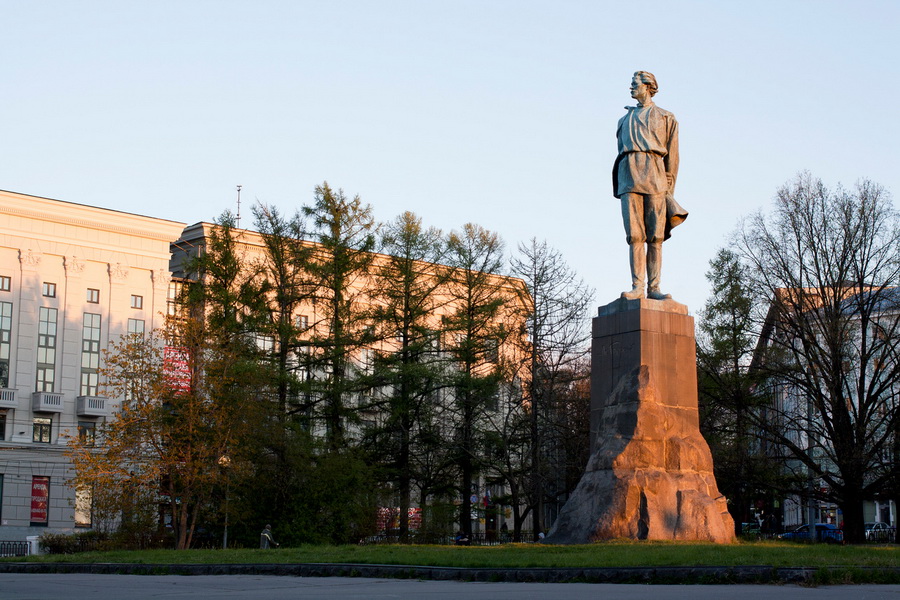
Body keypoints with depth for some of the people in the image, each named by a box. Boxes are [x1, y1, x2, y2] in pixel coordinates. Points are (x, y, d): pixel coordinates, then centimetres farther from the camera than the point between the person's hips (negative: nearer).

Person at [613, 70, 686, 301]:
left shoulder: (666, 117, 18)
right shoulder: (625, 120, 29)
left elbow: (672, 154, 10)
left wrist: (669, 185, -1)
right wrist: (619, 186, 10)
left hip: (654, 172, -2)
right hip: (628, 174, 2)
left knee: (655, 236, -8)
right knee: (635, 235, -9)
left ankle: (654, 287, -10)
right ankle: (637, 287, -14)